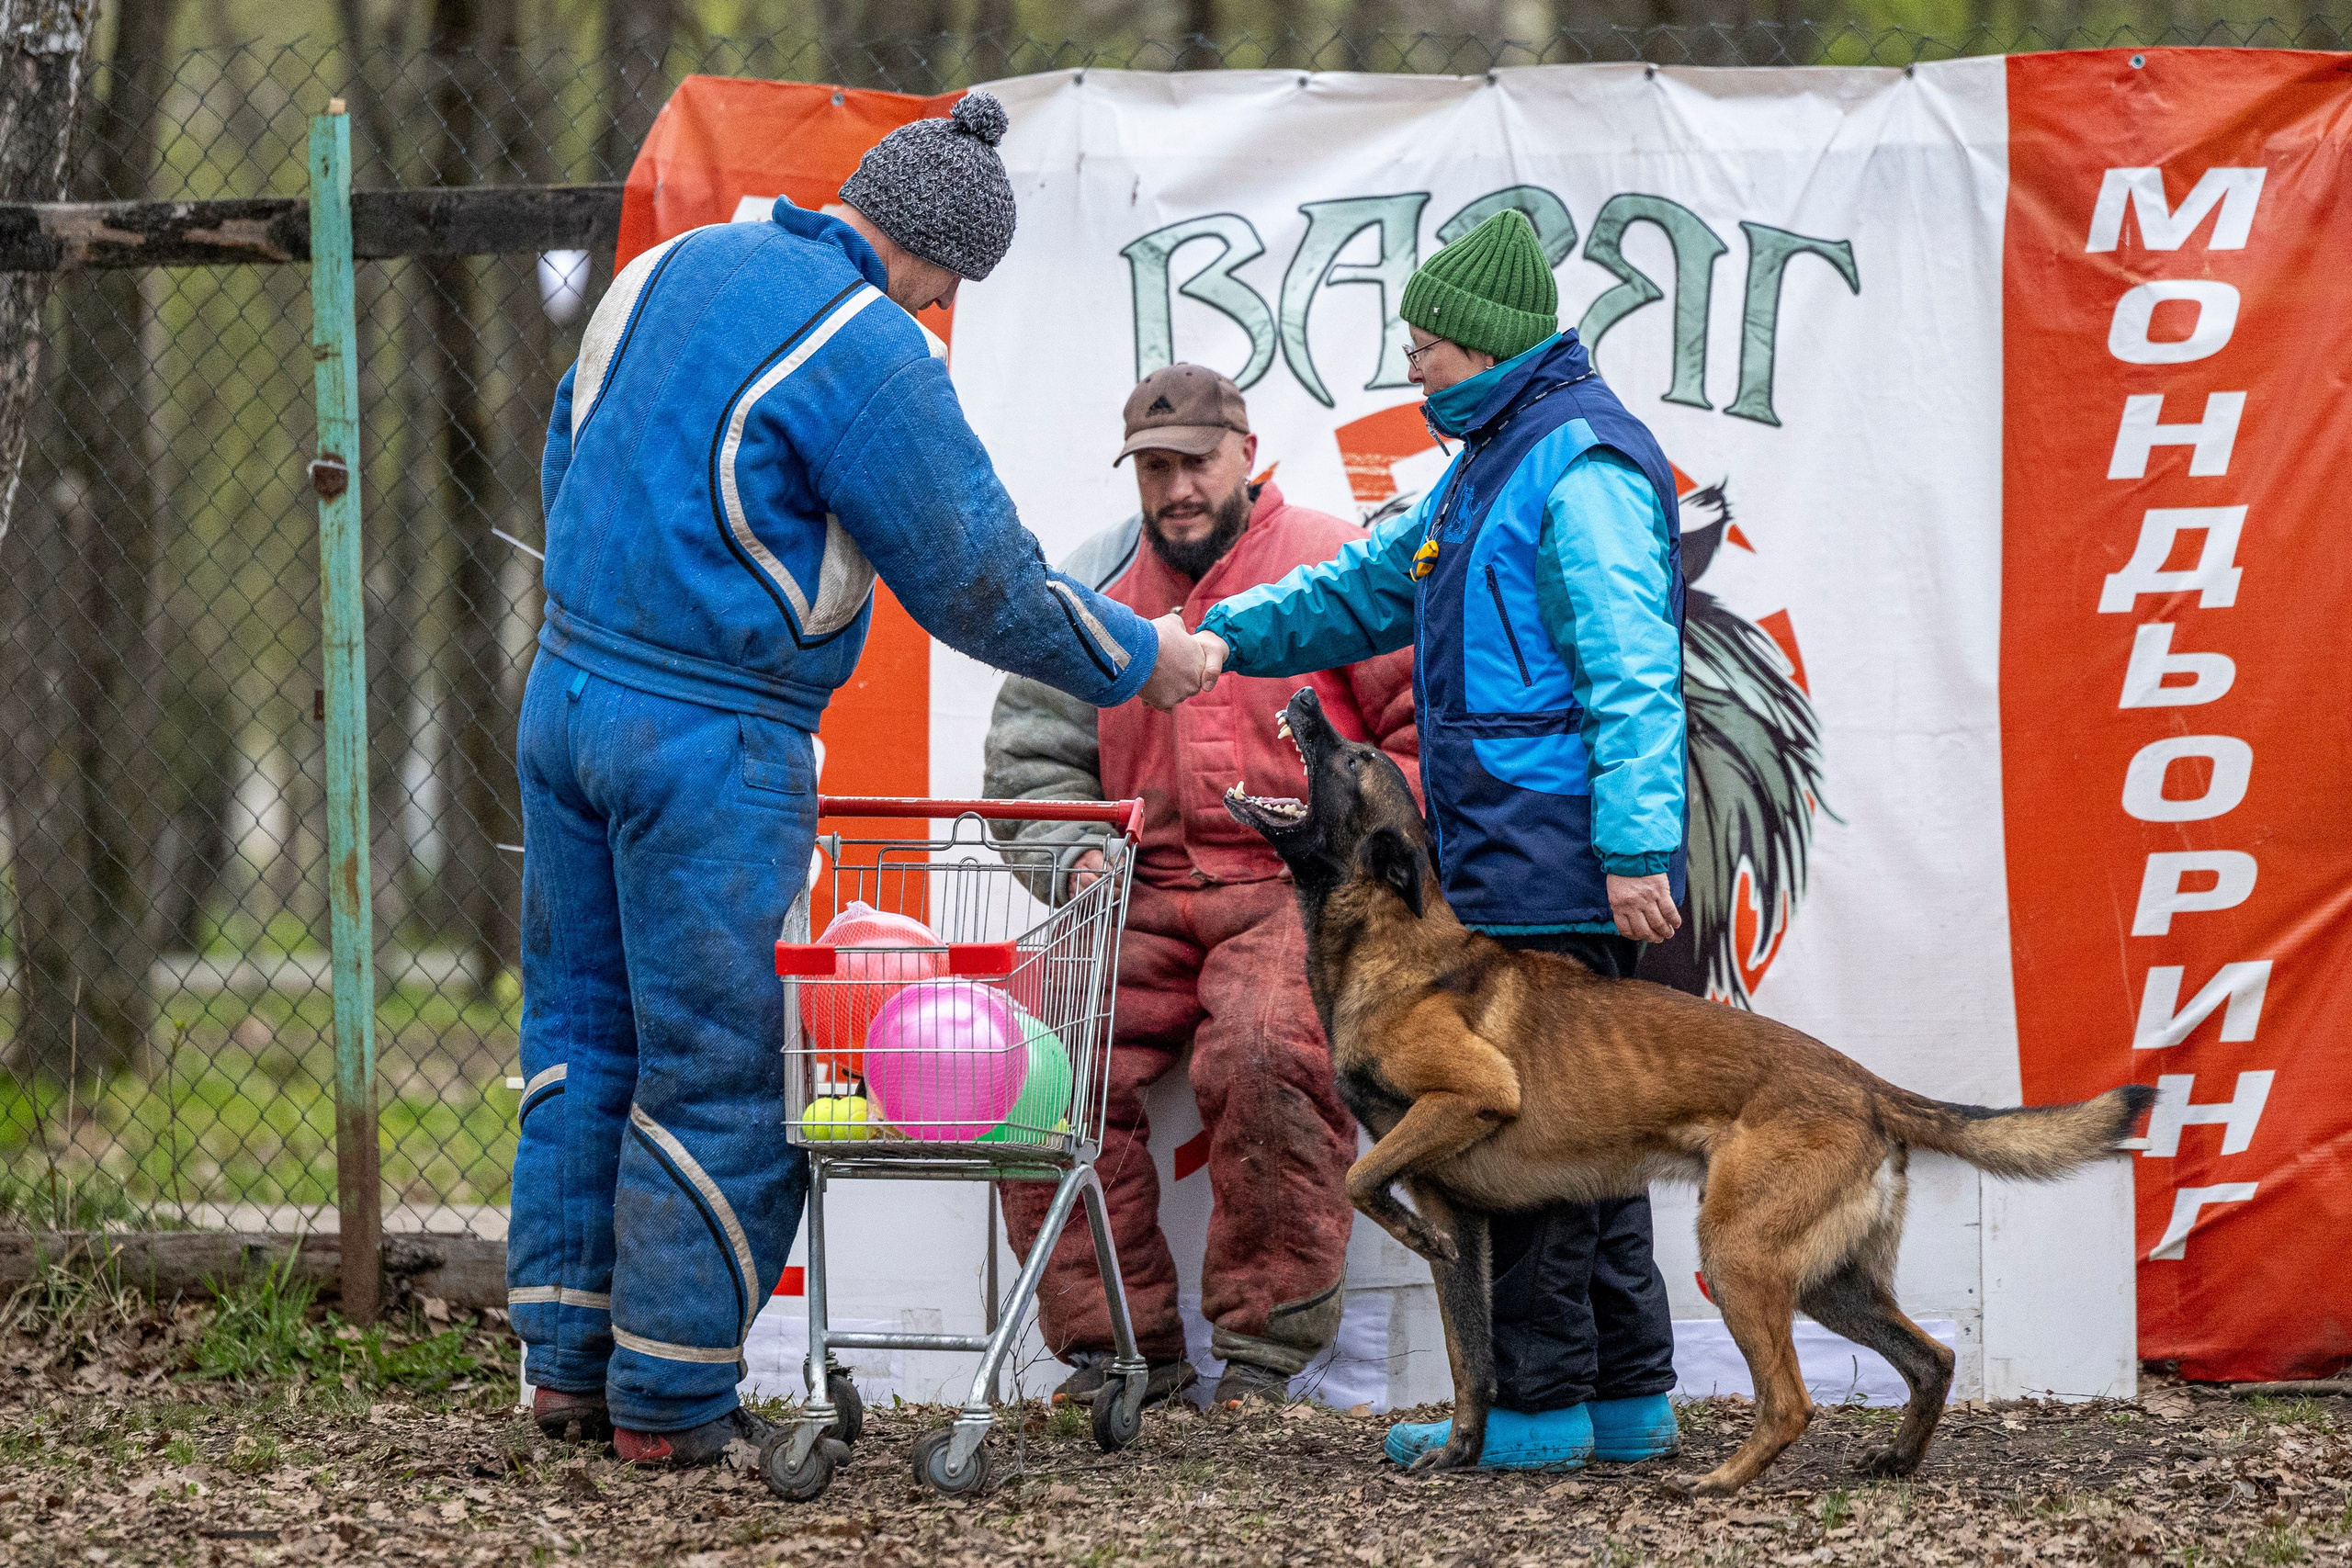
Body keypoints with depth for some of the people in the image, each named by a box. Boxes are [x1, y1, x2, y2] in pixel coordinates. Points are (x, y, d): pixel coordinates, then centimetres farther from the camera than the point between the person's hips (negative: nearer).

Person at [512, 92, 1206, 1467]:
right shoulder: (869, 356, -15)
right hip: (713, 741, -8)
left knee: (585, 1029, 15)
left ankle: (571, 1355, 19)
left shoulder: (672, 269, 8)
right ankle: (671, 1399, 5)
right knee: (720, 1073, 1)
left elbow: (567, 461, 19)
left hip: (570, 690, 8)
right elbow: (982, 585, -9)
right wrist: (1138, 660, 6)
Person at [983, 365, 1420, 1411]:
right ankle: (1120, 1341, -12)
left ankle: (1267, 1342, -20)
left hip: (1296, 892, -4)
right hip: (1144, 898, 4)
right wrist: (1073, 857, 3)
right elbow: (1032, 750, 21)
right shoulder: (1092, 587, 16)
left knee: (1267, 1051, -34)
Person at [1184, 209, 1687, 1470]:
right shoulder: (1495, 460, 20)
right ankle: (1627, 1394, 16)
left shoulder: (1581, 465, -13)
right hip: (1515, 862, 10)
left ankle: (1539, 1405, -3)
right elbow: (1371, 587, 30)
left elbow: (1632, 671, -20)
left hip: (1550, 871, -10)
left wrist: (1634, 848, -26)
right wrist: (1234, 634, 14)